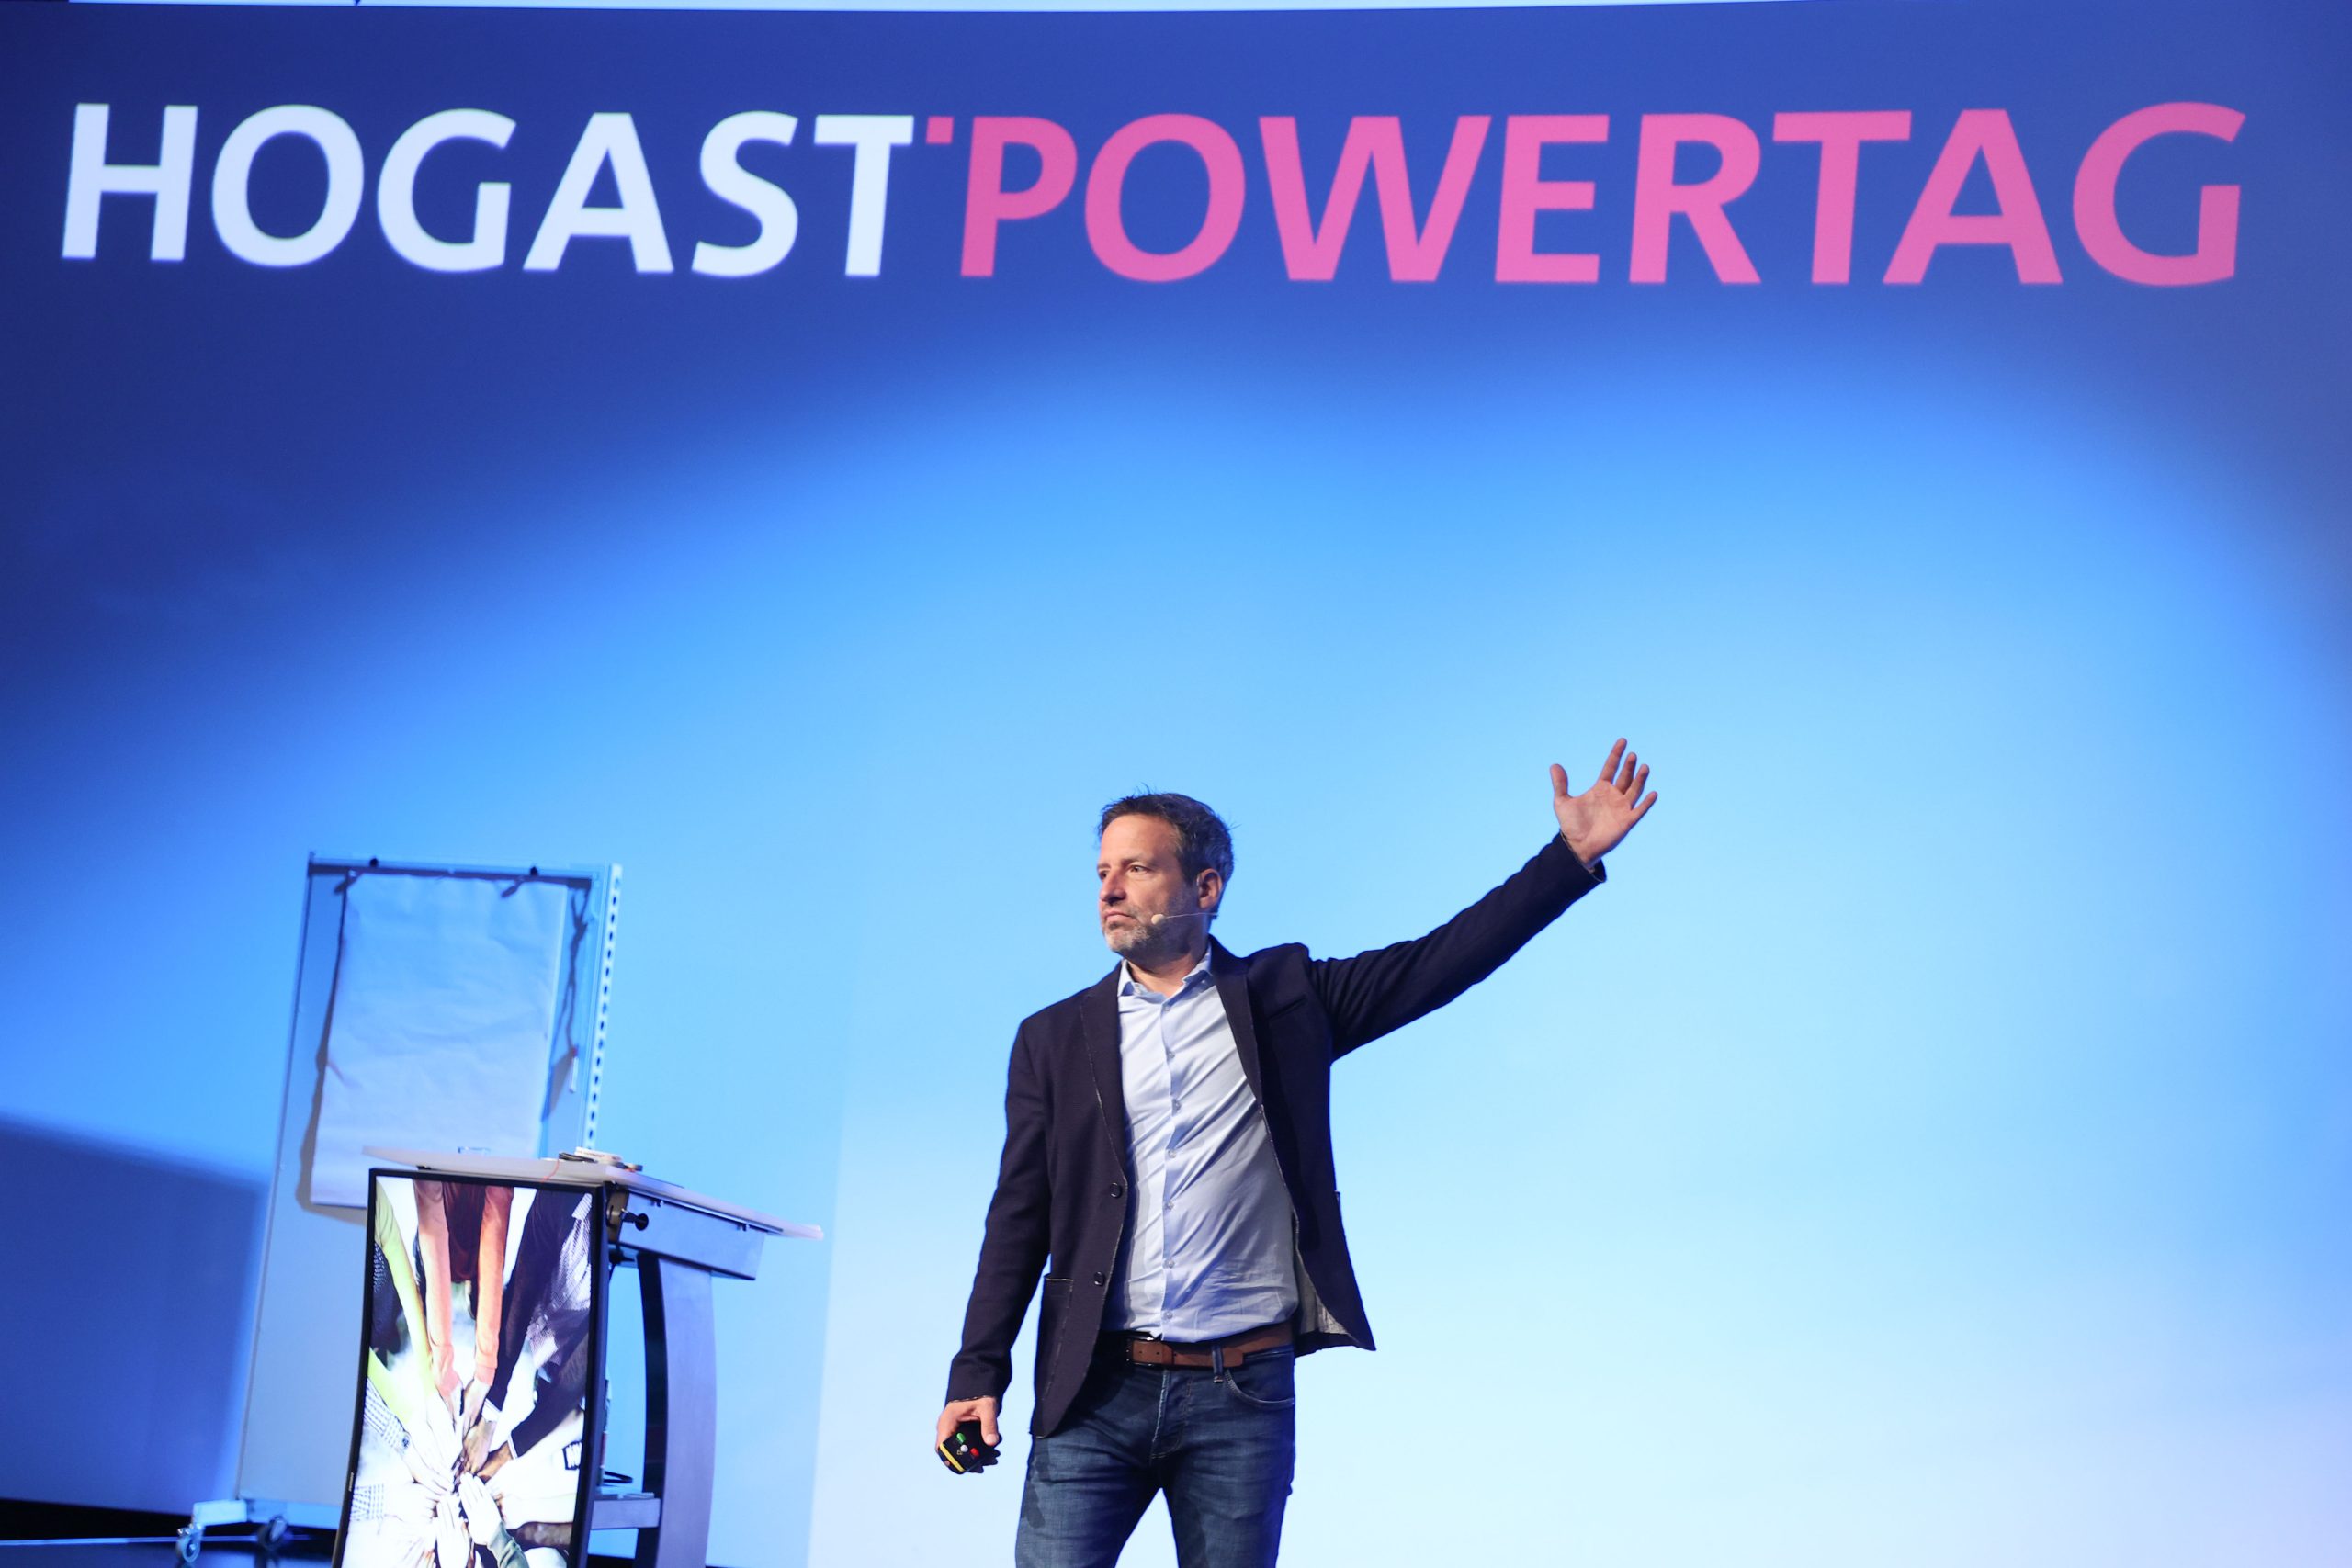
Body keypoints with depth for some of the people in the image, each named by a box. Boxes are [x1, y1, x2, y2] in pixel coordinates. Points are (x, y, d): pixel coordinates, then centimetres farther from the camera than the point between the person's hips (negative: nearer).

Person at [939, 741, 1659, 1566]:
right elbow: (1020, 1217, 8)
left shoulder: (1283, 996, 9)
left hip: (1243, 1396, 0)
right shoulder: (1054, 1039, 11)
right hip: (1096, 1390, 1)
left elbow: (1440, 961, 5)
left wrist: (1574, 854, -1)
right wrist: (978, 1373, -1)